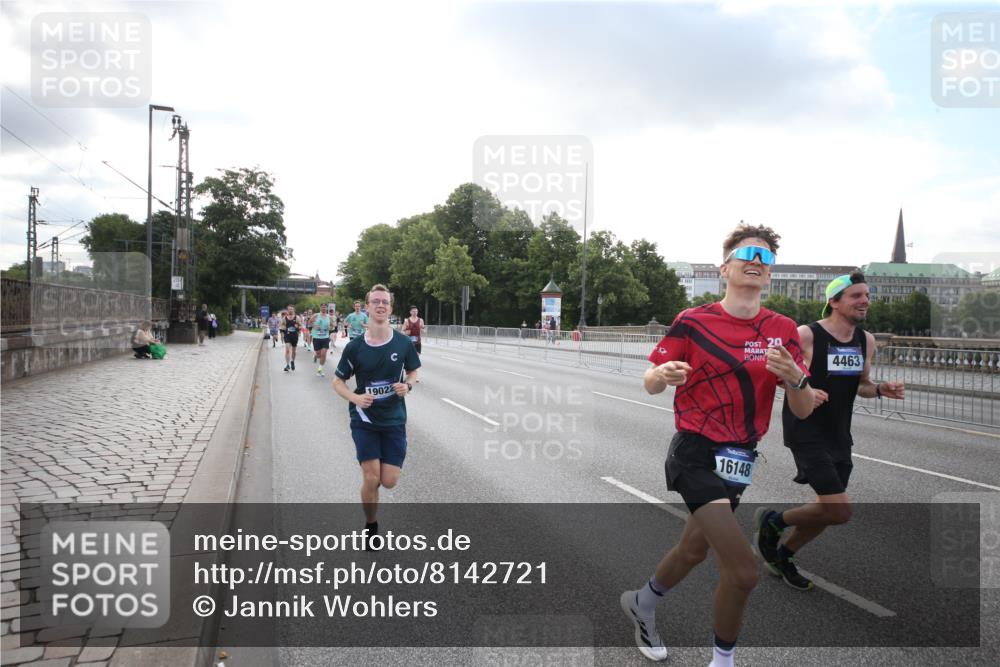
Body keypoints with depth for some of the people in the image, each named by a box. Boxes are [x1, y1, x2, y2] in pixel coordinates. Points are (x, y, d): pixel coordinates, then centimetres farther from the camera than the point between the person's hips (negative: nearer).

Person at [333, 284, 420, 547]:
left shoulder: (403, 343, -5)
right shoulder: (355, 346, -8)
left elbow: (413, 372, 11)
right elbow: (338, 381, 2)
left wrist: (407, 386, -12)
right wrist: (355, 398, -17)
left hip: (394, 420, 1)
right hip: (364, 420, -1)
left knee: (389, 481, -3)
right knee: (371, 479, -7)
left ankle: (376, 470, 36)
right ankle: (370, 527, 20)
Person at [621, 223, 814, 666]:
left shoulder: (784, 330, 1)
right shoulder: (693, 322, -9)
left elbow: (803, 411, 0)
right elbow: (651, 383, -3)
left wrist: (795, 377, -22)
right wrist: (662, 374, -27)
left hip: (740, 459, 6)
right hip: (696, 453, -6)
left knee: (694, 550, 23)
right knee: (742, 571, -16)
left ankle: (642, 604, 52)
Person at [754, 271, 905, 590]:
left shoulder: (866, 340, 6)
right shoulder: (806, 335, -15)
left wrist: (881, 389, -3)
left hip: (839, 435, 8)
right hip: (806, 432, -8)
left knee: (828, 510, 15)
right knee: (840, 510, -15)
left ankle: (782, 557, 35)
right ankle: (772, 520, 10)